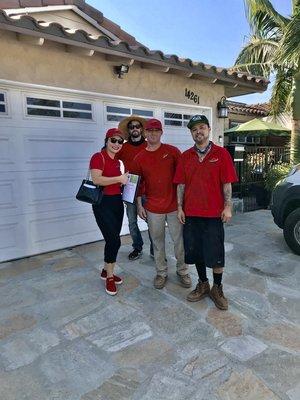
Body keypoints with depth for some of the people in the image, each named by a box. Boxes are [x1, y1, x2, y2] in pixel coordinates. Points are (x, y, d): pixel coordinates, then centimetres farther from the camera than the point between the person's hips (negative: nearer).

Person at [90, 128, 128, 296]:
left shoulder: (117, 161, 13)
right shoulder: (98, 157, -10)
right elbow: (96, 179, -25)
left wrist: (125, 181, 7)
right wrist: (119, 178, -21)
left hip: (117, 202, 8)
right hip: (103, 203, -8)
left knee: (113, 240, 13)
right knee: (114, 241, -8)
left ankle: (106, 271, 31)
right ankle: (110, 277, 11)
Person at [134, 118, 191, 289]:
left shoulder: (172, 151, -2)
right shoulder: (139, 158, 4)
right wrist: (139, 205, 5)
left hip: (174, 206, -1)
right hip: (153, 208, 2)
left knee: (180, 240, 8)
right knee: (157, 242, 12)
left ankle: (182, 271, 26)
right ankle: (162, 272, 28)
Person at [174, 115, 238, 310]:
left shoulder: (221, 153, -1)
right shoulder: (185, 156, 7)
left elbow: (227, 183, -2)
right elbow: (181, 184, 7)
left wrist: (227, 207, -7)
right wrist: (180, 207, 2)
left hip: (214, 213, -3)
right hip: (191, 213, 3)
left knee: (216, 253, 4)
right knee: (196, 251, 12)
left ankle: (217, 288, 24)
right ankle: (203, 284, 31)